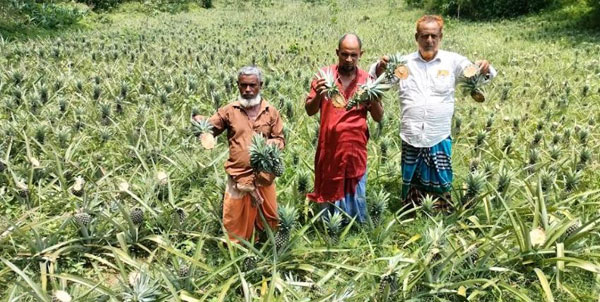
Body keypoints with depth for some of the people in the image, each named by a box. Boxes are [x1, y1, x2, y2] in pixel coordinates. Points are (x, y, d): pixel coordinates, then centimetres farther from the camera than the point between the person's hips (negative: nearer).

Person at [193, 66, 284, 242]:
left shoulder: (271, 111, 4)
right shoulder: (229, 111, 1)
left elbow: (281, 139, 7)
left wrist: (272, 143, -15)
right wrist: (199, 123, -19)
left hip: (264, 176, 1)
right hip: (238, 176, -1)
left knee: (269, 218, 15)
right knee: (234, 221, 7)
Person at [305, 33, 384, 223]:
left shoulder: (367, 79, 2)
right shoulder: (325, 74, -1)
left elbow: (378, 117, 4)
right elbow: (309, 111, 0)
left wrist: (374, 98, -15)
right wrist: (318, 95, -19)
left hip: (356, 149, 1)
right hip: (329, 148, 0)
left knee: (356, 195, 8)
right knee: (329, 193, 10)